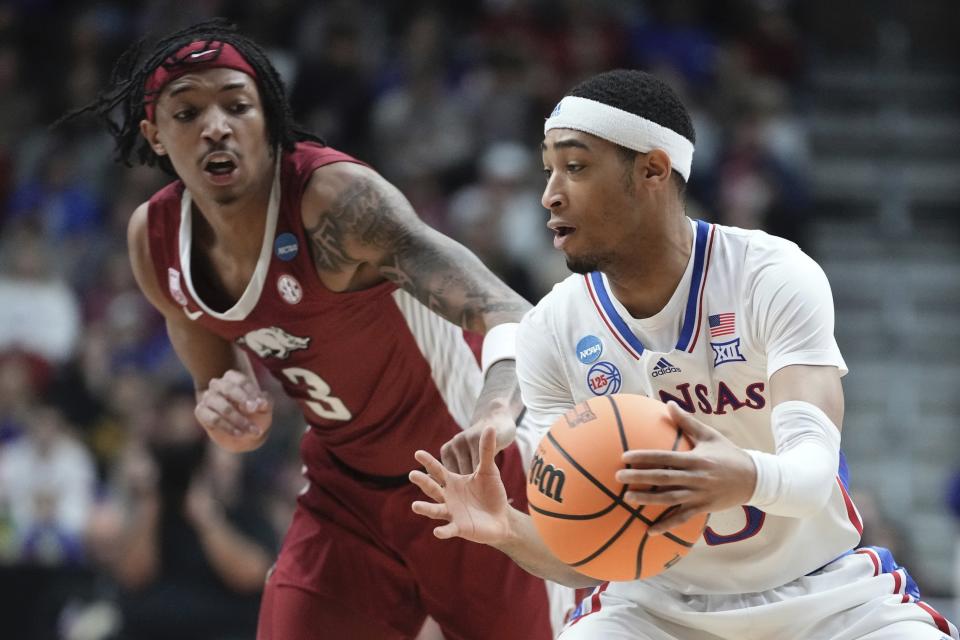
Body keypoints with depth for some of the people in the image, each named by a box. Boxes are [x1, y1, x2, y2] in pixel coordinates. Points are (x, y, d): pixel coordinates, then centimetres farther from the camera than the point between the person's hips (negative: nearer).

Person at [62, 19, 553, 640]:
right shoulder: (155, 239, -9)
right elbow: (228, 408, 6)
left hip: (465, 474, -5)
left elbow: (509, 314, -41)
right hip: (345, 488, 5)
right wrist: (229, 416, -20)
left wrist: (496, 411, -64)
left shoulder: (334, 196, -29)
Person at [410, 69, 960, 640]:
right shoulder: (553, 330, -8)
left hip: (819, 594, -2)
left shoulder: (773, 276, -16)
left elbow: (815, 467, -30)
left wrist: (749, 479, -53)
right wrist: (510, 530, -31)